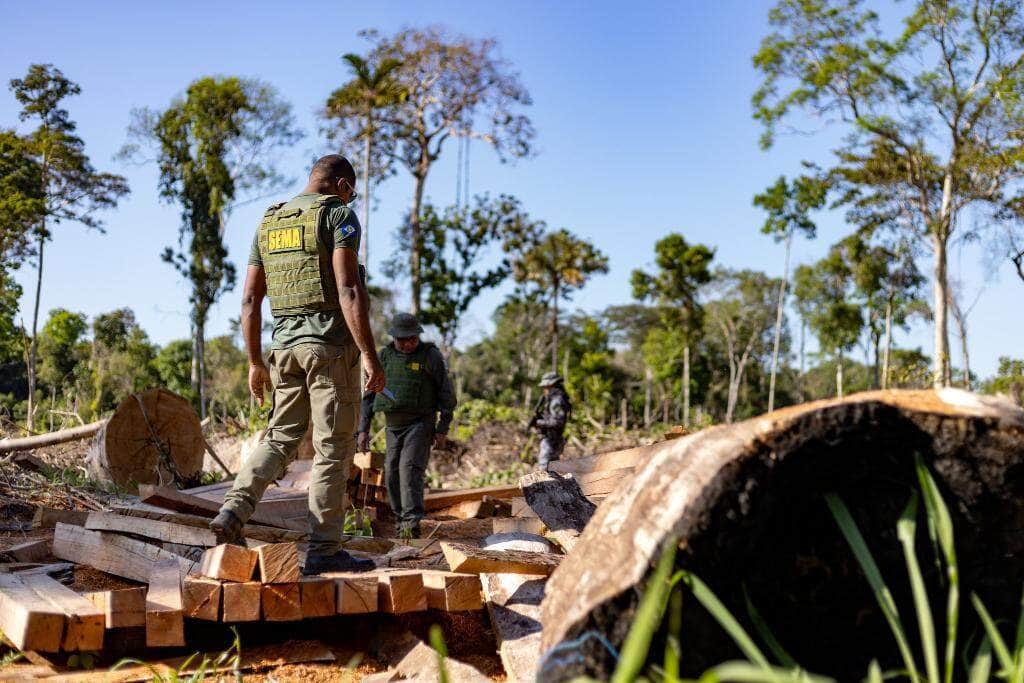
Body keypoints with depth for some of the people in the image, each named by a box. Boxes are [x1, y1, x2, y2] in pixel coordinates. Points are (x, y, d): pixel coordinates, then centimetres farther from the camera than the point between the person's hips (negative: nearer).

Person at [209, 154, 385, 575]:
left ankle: (234, 510, -4)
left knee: (280, 437, 15)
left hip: (285, 345, 6)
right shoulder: (338, 214, -4)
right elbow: (348, 292, -16)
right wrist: (370, 356, -16)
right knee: (333, 449, 0)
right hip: (332, 346, -6)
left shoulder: (267, 223, 16)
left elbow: (249, 300, 14)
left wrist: (255, 362, 18)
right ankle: (323, 551, 3)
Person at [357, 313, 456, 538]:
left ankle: (411, 523, -23)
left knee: (410, 468, -19)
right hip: (393, 426, 5)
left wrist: (442, 429, -6)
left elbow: (446, 394, -2)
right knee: (392, 472, 4)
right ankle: (400, 521, 14)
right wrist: (363, 428, 6)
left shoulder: (430, 355, -5)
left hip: (420, 423, -5)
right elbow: (369, 394, 11)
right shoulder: (384, 356, 6)